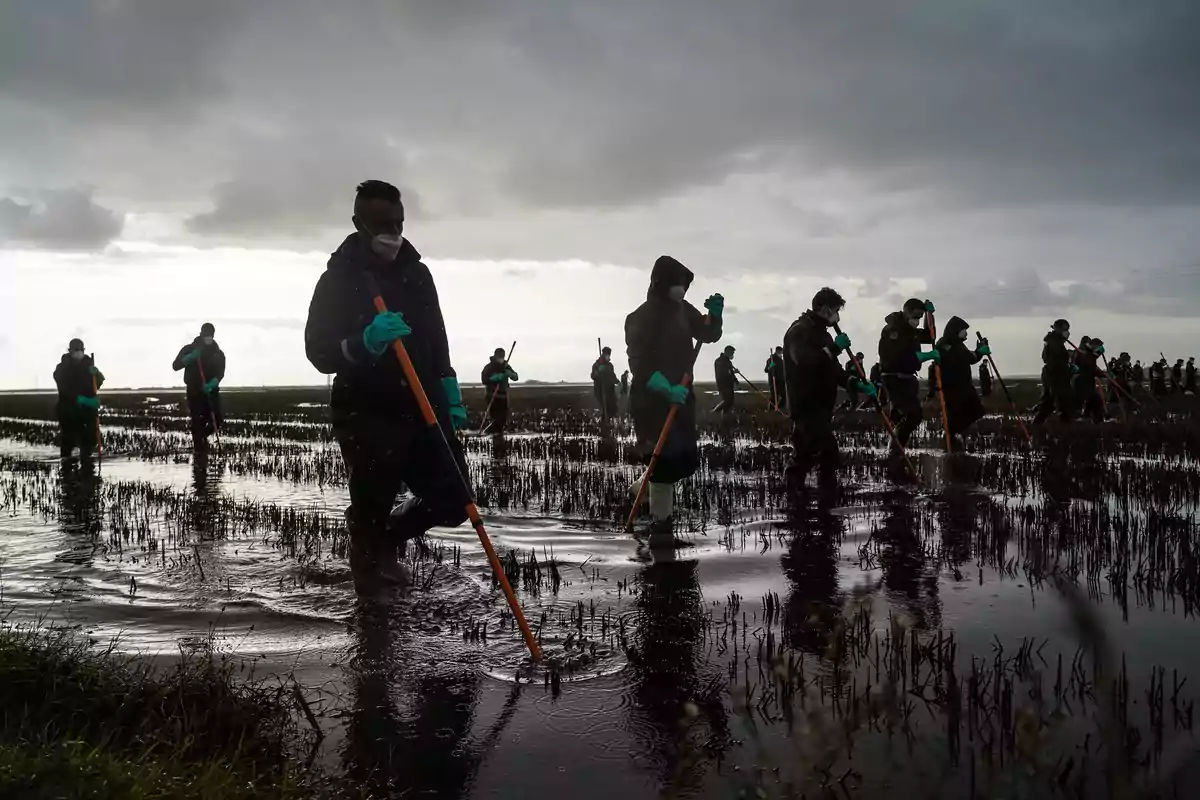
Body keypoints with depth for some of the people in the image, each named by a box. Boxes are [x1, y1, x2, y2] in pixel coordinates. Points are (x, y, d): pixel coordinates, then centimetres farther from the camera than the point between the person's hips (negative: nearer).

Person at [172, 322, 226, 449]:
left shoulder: (218, 353, 5)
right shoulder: (189, 349, 1)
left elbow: (220, 373, -9)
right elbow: (176, 366, -10)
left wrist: (211, 384, -29)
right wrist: (190, 357, -26)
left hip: (211, 391, 2)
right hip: (194, 391, -2)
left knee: (217, 420, -1)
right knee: (197, 422, -6)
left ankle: (203, 435, 28)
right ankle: (199, 444, 4)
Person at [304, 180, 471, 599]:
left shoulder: (416, 272, 9)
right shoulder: (338, 279, -6)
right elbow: (319, 351, -13)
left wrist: (449, 389, 12)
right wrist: (364, 341, -31)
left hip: (422, 410, 5)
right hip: (367, 418, -5)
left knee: (453, 501, 6)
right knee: (370, 512, -1)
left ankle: (387, 538, 32)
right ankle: (374, 596, 18)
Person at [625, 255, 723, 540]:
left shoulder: (683, 310, 5)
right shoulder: (640, 318, -15)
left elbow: (709, 335, 13)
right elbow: (639, 366, -22)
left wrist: (714, 314, -9)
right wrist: (666, 389, -35)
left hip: (681, 394, 7)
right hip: (651, 398, -7)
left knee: (686, 459, 10)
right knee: (665, 460, -10)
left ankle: (645, 486, 36)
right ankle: (661, 523, 4)